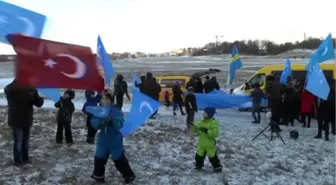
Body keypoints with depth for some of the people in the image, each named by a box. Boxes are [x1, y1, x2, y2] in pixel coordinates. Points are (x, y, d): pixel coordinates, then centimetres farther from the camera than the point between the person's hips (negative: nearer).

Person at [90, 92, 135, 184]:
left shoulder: (117, 111, -16)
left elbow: (119, 124, -27)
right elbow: (94, 123, -13)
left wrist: (112, 121, -47)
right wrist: (101, 122, -35)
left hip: (115, 140, -4)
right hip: (103, 140, 4)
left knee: (119, 159, 2)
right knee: (99, 158, 15)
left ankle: (129, 176, 20)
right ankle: (98, 175, 38)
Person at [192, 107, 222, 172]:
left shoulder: (214, 122, -18)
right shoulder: (201, 122, 3)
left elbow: (215, 134, -26)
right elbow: (197, 130, 15)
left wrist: (206, 131, -33)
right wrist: (194, 127, -5)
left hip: (210, 145, -6)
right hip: (201, 144, 6)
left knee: (212, 157, 5)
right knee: (199, 156, 16)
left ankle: (217, 167, 23)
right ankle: (198, 165, 37)